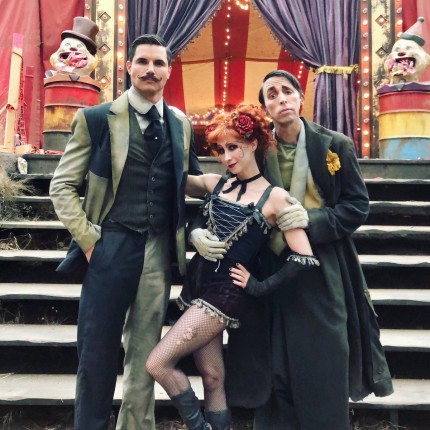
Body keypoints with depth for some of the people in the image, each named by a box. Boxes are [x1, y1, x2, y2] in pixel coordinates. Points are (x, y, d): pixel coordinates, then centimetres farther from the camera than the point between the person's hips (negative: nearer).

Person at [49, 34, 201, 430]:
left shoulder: (181, 124, 8)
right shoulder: (96, 118, -2)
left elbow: (189, 182, 18)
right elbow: (62, 185, -2)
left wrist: (186, 233, 6)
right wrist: (88, 239, -10)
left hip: (159, 249, 3)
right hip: (111, 245, -3)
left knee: (145, 350, 14)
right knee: (98, 348, 7)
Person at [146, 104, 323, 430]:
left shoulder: (275, 197, -9)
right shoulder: (215, 184, 7)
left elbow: (305, 259, -13)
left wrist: (257, 287, -9)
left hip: (227, 292, -5)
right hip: (198, 283, 5)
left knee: (158, 363, -9)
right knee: (212, 378, 12)